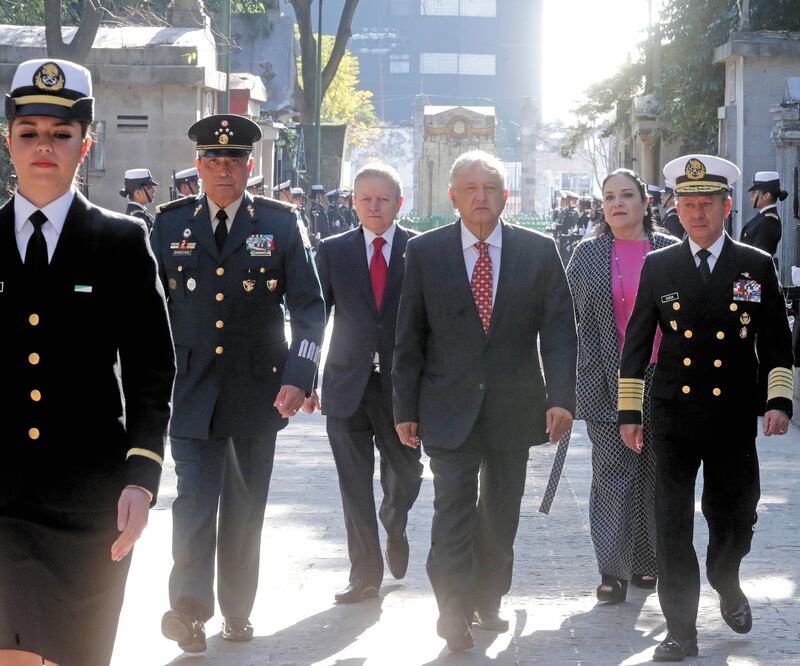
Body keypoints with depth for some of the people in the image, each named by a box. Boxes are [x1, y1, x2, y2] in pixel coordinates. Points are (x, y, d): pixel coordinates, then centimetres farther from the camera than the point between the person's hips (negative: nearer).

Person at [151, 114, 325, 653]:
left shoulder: (281, 224, 2)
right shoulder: (170, 225, 5)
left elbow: (310, 306, 2)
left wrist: (299, 377, -10)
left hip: (258, 387, 1)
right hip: (191, 387, 0)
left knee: (246, 508, 9)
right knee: (195, 498, -12)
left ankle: (238, 611, 19)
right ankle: (190, 608, -14)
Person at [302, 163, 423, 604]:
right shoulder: (332, 252, 4)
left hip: (401, 385, 0)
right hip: (347, 385, 1)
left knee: (404, 477, 9)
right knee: (355, 485, 2)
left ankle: (394, 528, 42)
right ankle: (365, 574, 12)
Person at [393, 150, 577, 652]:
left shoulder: (539, 251, 1)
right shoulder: (425, 253, 0)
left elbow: (559, 329, -1)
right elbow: (410, 337, 2)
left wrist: (561, 398, -12)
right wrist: (406, 408, -1)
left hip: (514, 406, 2)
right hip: (450, 407, -2)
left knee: (501, 513, 12)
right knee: (454, 511, -8)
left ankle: (487, 601, 27)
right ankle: (455, 612, 0)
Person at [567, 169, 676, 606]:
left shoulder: (671, 252, 4)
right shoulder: (587, 255, 5)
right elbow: (566, 319, 6)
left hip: (663, 379, 1)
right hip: (607, 384, -1)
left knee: (656, 472, 8)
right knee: (613, 472, -3)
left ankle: (646, 562, 21)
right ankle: (613, 571, -1)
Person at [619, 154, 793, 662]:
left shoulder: (757, 267, 3)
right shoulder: (658, 267, 4)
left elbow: (776, 344, 6)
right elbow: (636, 344, 6)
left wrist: (780, 401, -6)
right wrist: (629, 412, 3)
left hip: (734, 419, 0)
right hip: (673, 418, 0)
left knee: (735, 521, 10)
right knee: (673, 526, -2)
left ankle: (726, 582, 42)